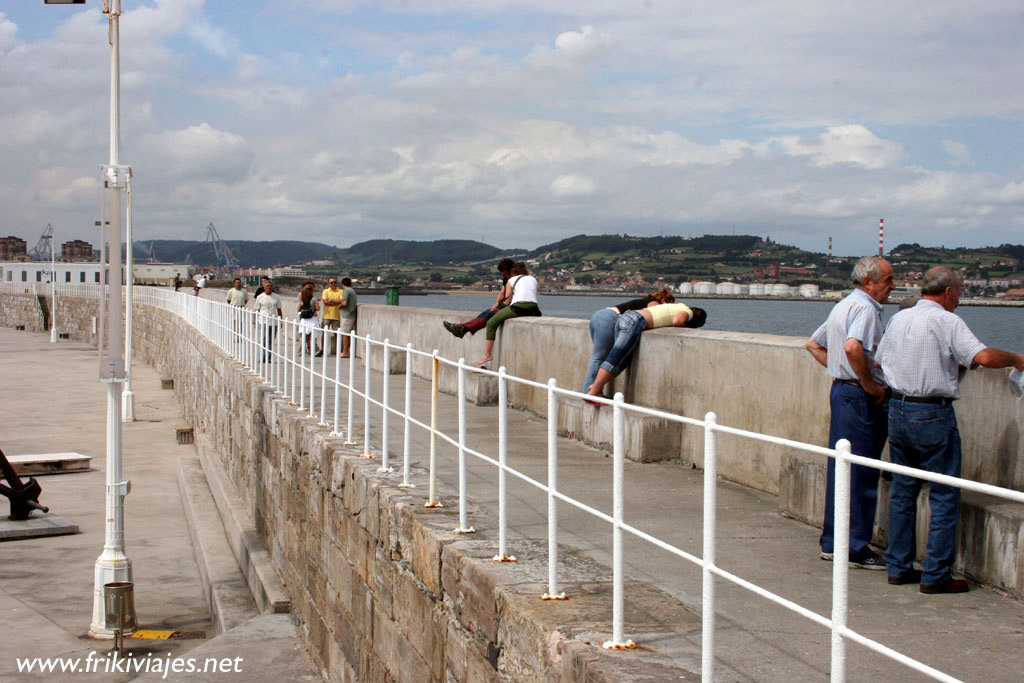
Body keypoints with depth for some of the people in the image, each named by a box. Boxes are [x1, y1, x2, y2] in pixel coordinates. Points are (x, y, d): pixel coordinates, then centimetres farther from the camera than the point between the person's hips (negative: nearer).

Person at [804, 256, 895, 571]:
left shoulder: (843, 306, 16)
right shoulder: (865, 308, -15)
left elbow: (813, 344, 25)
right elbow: (853, 347, -32)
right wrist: (870, 385, -21)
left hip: (840, 389, 10)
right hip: (861, 398, -10)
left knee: (839, 469, 13)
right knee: (860, 475, -4)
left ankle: (831, 542, 19)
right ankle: (856, 549, 0)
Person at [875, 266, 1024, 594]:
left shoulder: (898, 319, 10)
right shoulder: (946, 321, -11)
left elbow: (878, 360, 22)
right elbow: (984, 357, -21)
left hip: (898, 410, 7)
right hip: (933, 416, -7)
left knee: (903, 491, 14)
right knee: (945, 496, 0)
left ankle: (898, 567, 18)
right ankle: (935, 575, 0)